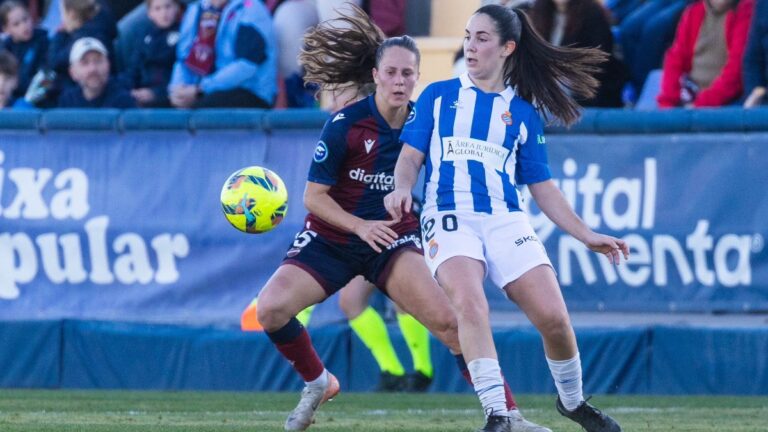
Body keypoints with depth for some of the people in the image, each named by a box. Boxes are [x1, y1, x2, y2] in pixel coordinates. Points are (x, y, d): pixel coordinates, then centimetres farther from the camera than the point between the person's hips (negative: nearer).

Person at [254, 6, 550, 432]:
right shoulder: (345, 124, -16)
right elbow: (314, 195, -12)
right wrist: (359, 225, -26)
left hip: (393, 237, 1)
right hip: (330, 238, -1)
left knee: (448, 319, -20)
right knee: (271, 308, -21)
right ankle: (317, 383, 8)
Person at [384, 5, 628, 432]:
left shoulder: (522, 112, 16)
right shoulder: (439, 96, 13)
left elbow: (542, 186, 17)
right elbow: (412, 155, 8)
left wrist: (587, 235, 10)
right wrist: (402, 187, -14)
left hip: (505, 218, 2)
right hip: (449, 217, -2)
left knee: (553, 316, -10)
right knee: (469, 302, -30)